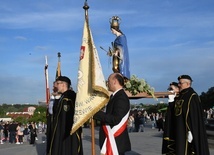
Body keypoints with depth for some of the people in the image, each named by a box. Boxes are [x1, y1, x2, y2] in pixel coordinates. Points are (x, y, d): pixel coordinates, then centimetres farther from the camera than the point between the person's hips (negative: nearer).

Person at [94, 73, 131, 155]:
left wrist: (96, 114, -20)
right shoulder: (115, 96, 13)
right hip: (113, 140, 9)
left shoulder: (121, 98, -16)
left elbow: (115, 119, -23)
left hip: (116, 141, -9)